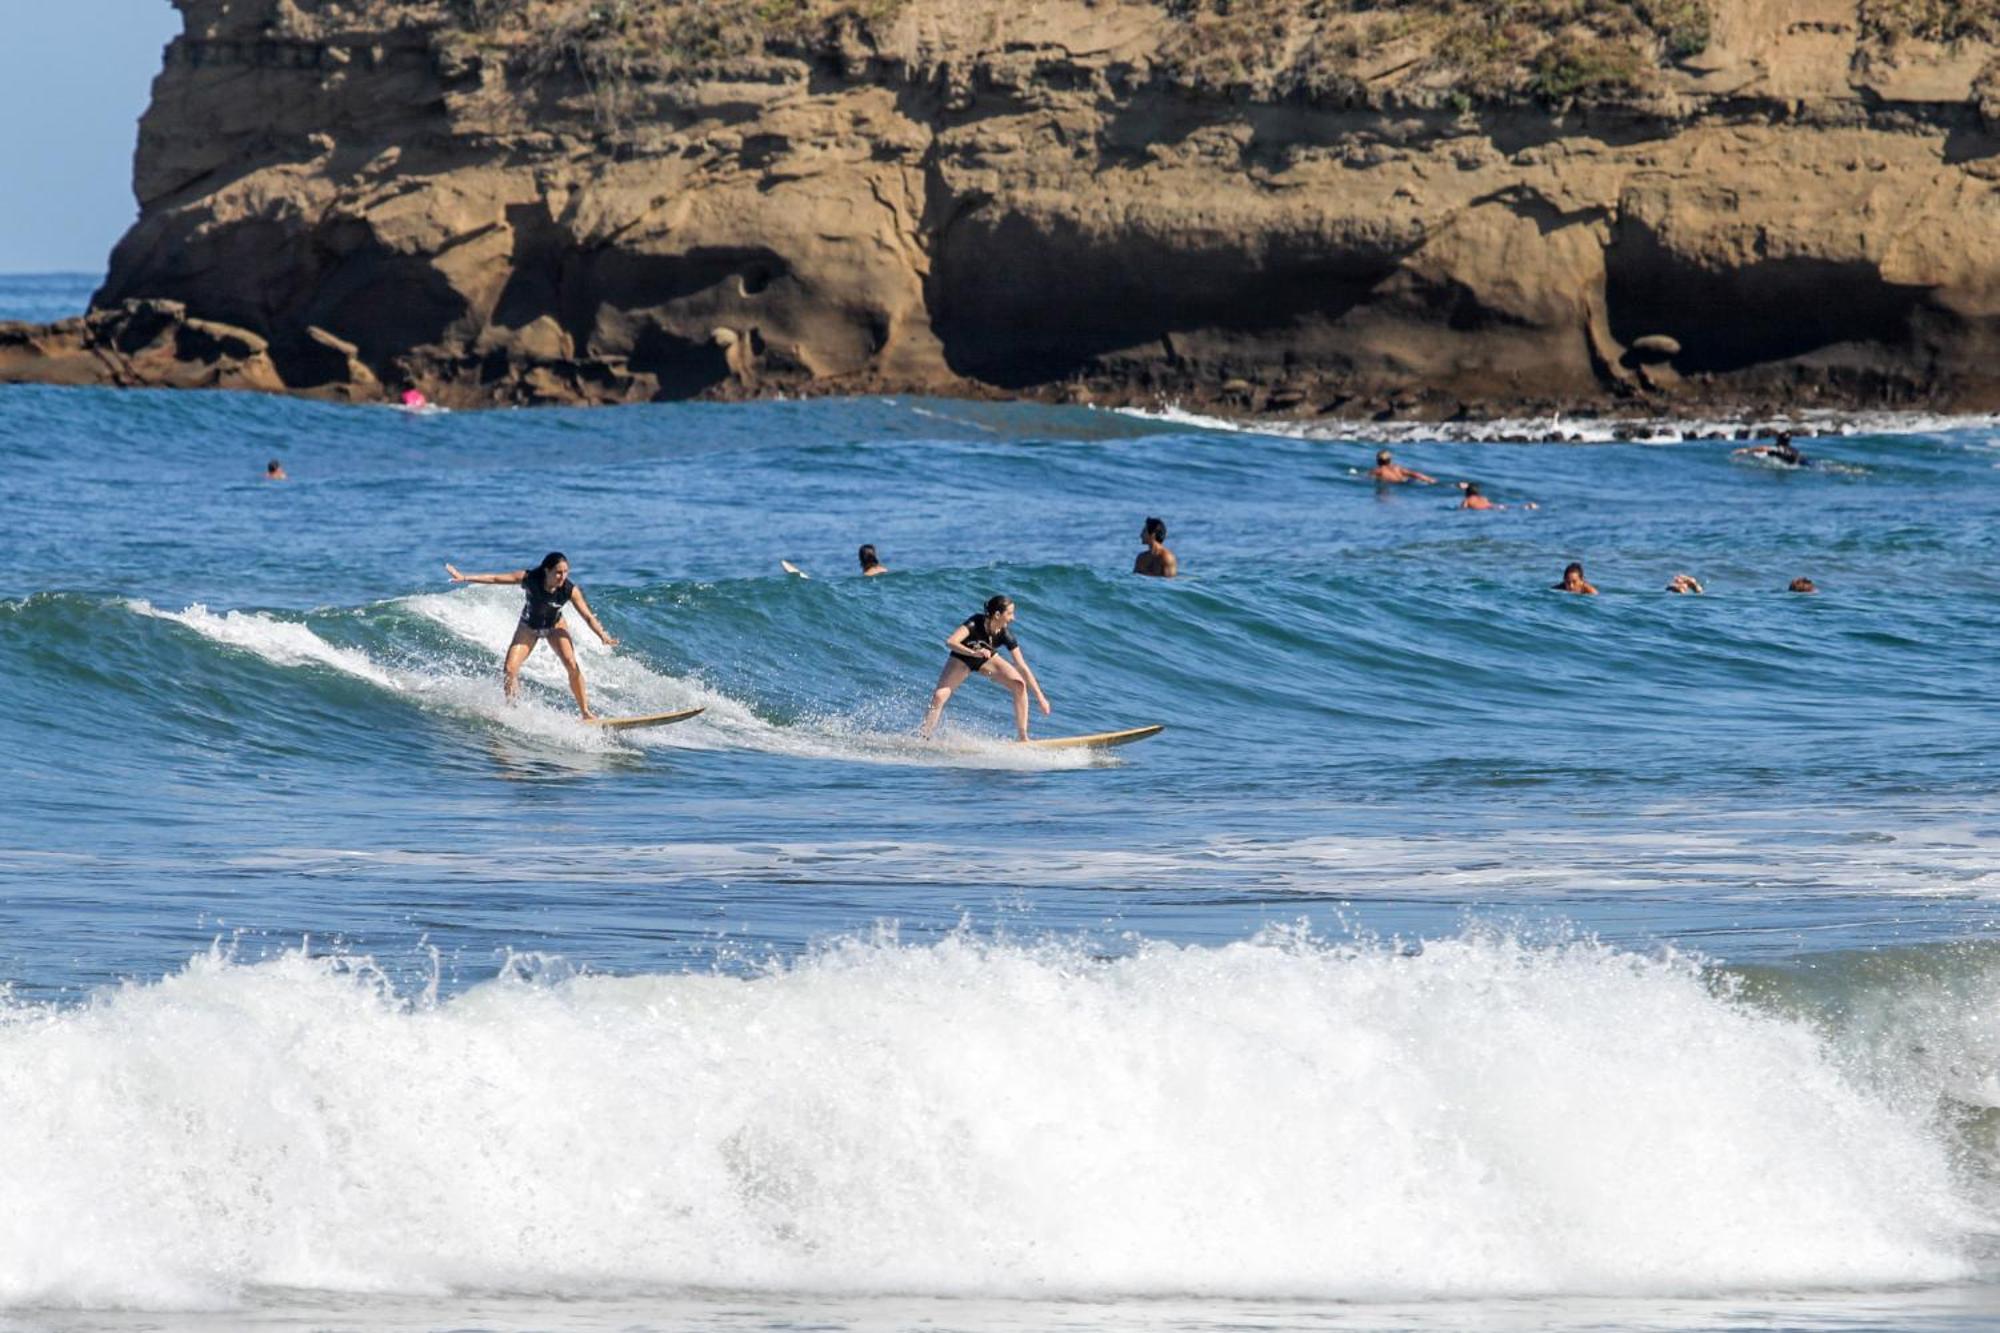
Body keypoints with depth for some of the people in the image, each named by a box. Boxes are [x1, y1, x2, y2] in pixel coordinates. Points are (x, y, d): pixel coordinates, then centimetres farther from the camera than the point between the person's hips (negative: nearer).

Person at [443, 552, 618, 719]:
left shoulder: (570, 590, -28)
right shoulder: (530, 579, -30)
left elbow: (588, 616, -24)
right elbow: (495, 579, -23)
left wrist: (603, 636, -39)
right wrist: (465, 578, -25)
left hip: (555, 626, 0)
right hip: (529, 627, 0)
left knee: (572, 665, -21)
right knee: (510, 669, -13)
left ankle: (585, 712, -11)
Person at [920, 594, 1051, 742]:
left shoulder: (1005, 635, -25)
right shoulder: (975, 623, -34)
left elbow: (1022, 667, -23)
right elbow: (950, 642, -45)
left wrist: (1040, 696, -25)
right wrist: (974, 653, -59)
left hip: (986, 659, 3)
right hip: (962, 658, -3)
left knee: (1019, 684, -15)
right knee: (939, 695, -20)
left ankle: (1022, 737, -8)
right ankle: (923, 739, -8)